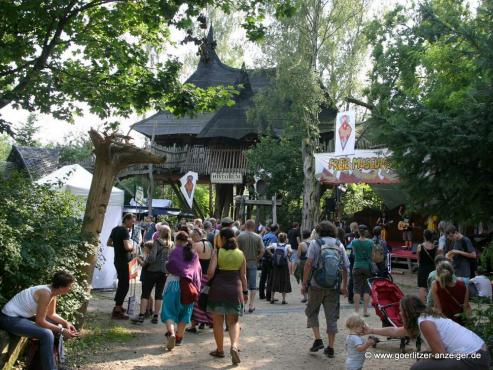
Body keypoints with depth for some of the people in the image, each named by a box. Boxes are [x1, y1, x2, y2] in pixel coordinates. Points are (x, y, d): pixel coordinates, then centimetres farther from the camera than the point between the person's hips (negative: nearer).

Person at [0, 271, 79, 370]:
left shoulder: (53, 291, -1)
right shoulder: (46, 293, -28)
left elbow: (51, 314, 11)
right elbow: (40, 321, -25)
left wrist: (65, 323, -4)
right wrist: (61, 330, -19)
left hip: (22, 315, 10)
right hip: (9, 319, -10)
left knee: (57, 323, 12)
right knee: (47, 334, -24)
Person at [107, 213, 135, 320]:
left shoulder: (115, 229, 10)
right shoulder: (124, 231, -17)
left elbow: (108, 243, 18)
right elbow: (127, 247, -27)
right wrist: (132, 246, -7)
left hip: (118, 260, 10)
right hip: (123, 261, -9)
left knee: (121, 283, 21)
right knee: (124, 285, -4)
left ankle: (118, 306, 30)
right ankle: (117, 311, -2)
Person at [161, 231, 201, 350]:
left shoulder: (176, 251, -2)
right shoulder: (194, 254, 11)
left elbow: (170, 266, -13)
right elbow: (199, 270, 9)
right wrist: (196, 286, 11)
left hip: (175, 282, -4)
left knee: (169, 311, 0)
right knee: (184, 312, 14)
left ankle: (171, 333, -22)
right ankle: (179, 337, 18)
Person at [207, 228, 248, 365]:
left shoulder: (217, 252, -6)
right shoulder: (240, 254, 3)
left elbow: (210, 272, -14)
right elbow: (243, 276, 4)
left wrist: (208, 280, 7)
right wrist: (245, 292, 13)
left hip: (218, 289, -2)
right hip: (235, 289, 2)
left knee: (218, 322, 12)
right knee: (233, 322, 11)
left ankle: (220, 350, 22)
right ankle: (234, 346, -11)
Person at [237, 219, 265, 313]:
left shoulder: (240, 236, -4)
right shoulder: (258, 237, -3)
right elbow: (262, 250, -8)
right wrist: (257, 259, 4)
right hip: (253, 263, 0)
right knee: (252, 285, 7)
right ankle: (251, 305, 8)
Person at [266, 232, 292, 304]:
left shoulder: (275, 244, 2)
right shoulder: (287, 246, -5)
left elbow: (268, 248, -11)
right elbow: (290, 251, -24)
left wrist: (271, 254, -1)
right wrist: (288, 255, -7)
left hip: (275, 266, 3)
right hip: (284, 266, -3)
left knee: (274, 281, 11)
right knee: (284, 282, 7)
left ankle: (272, 298, 14)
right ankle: (284, 299, 9)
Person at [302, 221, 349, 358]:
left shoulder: (315, 243, -1)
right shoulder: (339, 245, 9)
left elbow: (308, 264, -11)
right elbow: (345, 267, 8)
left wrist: (304, 283, -6)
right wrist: (344, 285, 18)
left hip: (316, 285, -3)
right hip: (334, 286, 3)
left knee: (312, 312, 15)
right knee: (332, 316, 9)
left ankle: (318, 340, 5)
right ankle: (330, 348, 12)